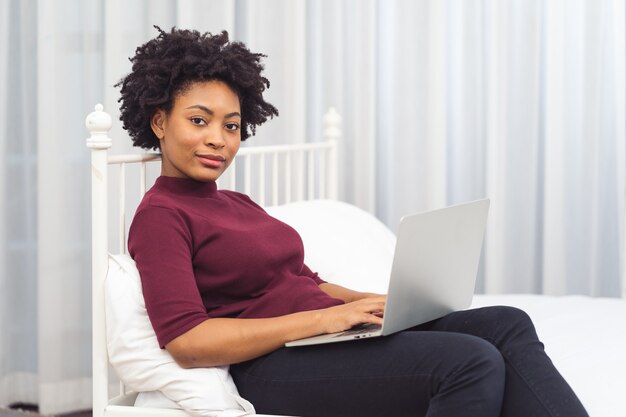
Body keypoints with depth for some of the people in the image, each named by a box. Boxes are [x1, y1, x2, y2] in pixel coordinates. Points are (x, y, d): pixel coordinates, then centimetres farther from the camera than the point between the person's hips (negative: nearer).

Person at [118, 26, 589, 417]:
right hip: (275, 366, -8)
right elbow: (187, 341, -16)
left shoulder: (238, 204, 24)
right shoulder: (160, 216, -3)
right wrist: (322, 318, -19)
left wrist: (375, 301, 1)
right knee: (471, 361, -27)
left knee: (507, 325, -12)